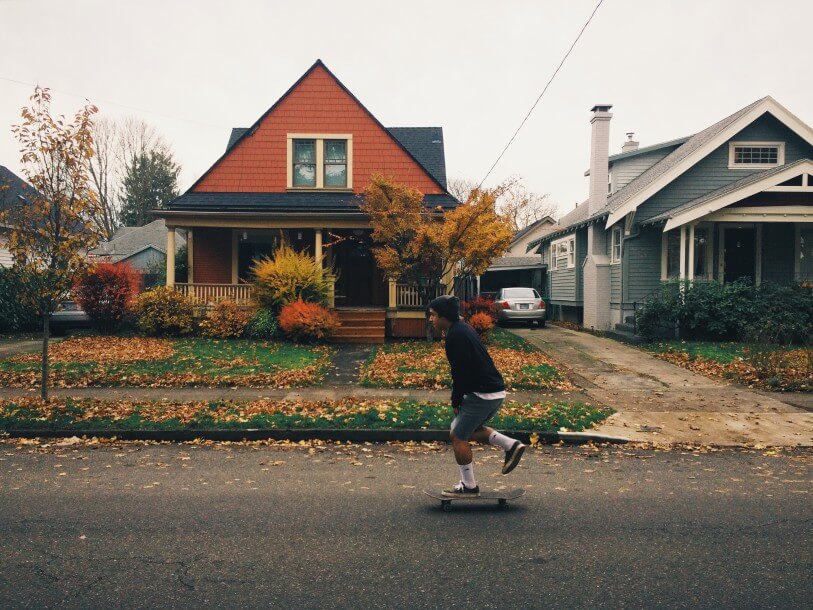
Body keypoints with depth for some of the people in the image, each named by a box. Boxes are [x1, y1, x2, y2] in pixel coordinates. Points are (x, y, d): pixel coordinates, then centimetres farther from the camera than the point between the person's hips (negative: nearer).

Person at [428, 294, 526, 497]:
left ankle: (469, 486, 13)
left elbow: (461, 372, -19)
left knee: (458, 436, 3)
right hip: (496, 391, 10)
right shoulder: (463, 329, 16)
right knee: (467, 429, 23)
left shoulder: (455, 335, -17)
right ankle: (511, 445, 15)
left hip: (483, 394, -10)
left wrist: (456, 402, -6)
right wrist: (459, 399, 16)